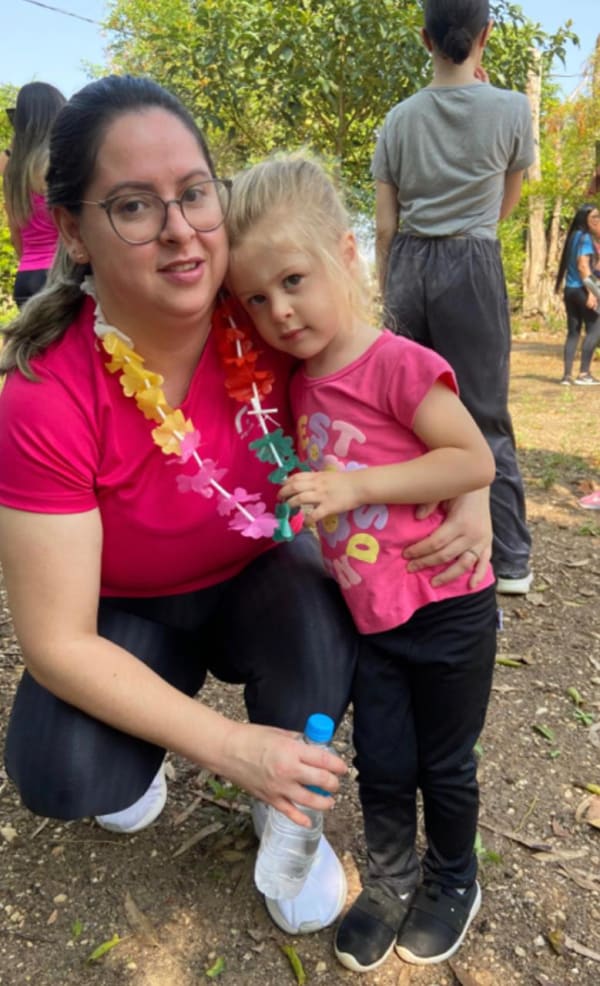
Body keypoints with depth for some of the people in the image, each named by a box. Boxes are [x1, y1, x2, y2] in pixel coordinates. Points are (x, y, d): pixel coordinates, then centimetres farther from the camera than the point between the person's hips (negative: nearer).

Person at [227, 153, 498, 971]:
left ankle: (454, 882, 43)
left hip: (447, 612, -5)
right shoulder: (300, 378, 2)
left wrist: (358, 484, -26)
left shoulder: (396, 364, -20)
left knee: (444, 764, 16)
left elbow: (476, 461, -21)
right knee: (381, 765, 16)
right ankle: (390, 881, 42)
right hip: (372, 619, 5)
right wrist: (301, 489, -1)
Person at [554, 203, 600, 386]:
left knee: (573, 332, 8)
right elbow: (583, 265, -17)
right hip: (581, 289, -9)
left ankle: (567, 375, 4)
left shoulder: (575, 236, 17)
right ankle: (583, 374, -10)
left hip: (570, 289, 9)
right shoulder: (585, 237, -9)